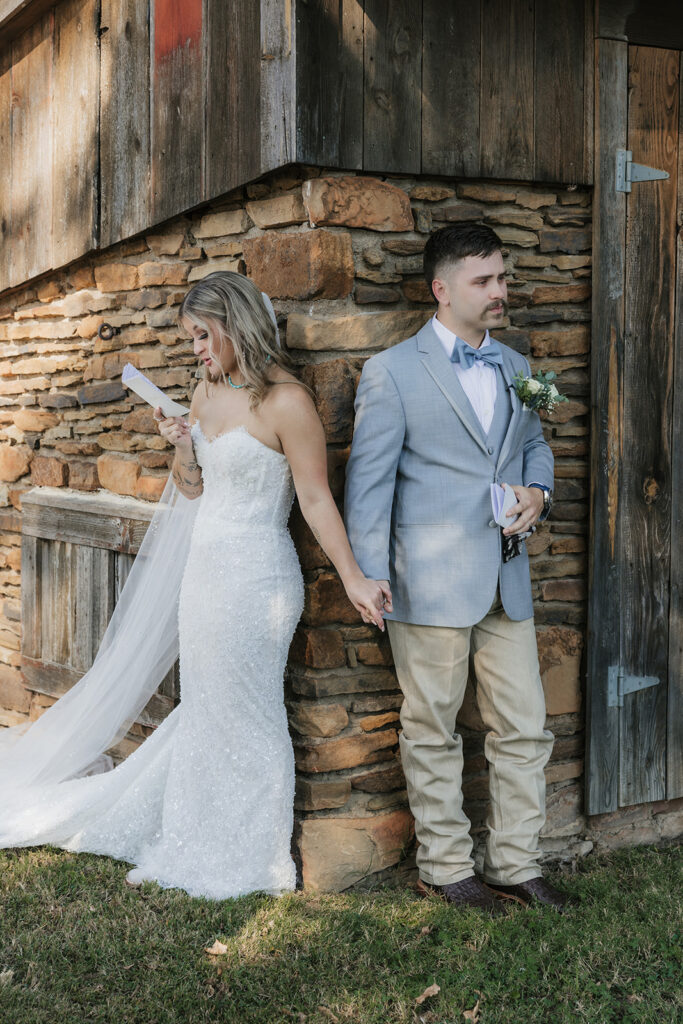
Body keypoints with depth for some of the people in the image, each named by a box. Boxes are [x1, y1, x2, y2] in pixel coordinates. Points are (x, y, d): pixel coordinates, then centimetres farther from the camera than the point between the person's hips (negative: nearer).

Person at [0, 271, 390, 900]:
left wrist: (354, 580, -15)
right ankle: (193, 852, 30)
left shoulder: (286, 403, -16)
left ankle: (250, 862, 22)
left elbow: (317, 501, -14)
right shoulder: (207, 392, 8)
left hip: (256, 578, -8)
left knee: (245, 718, 5)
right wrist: (181, 445, -3)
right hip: (204, 568, 8)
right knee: (204, 712, 16)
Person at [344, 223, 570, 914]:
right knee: (432, 733, 7)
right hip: (431, 583, -5)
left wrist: (538, 493, 2)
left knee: (524, 729, 8)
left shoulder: (516, 368, 12)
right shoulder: (392, 372, -5)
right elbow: (368, 484, -6)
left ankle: (515, 864, 23)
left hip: (506, 579, 6)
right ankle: (444, 869, 21)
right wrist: (371, 585, -10)